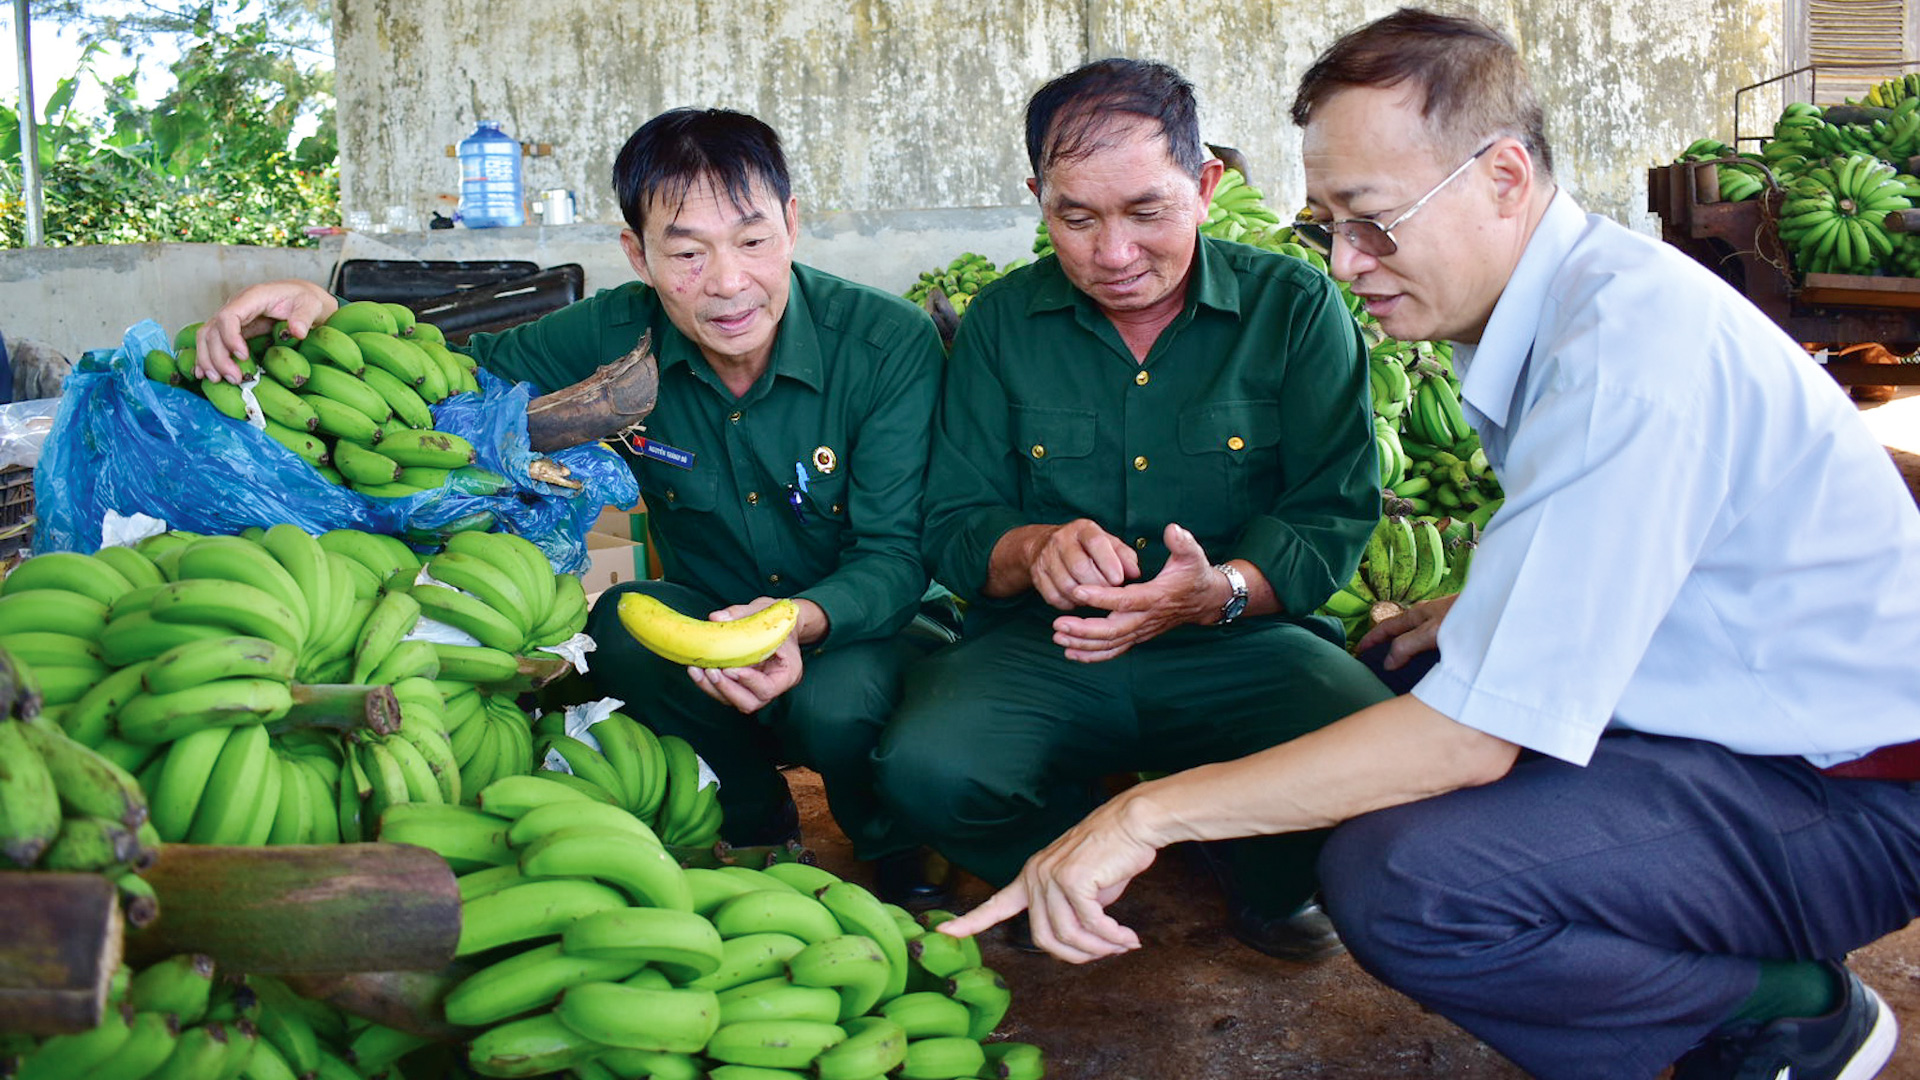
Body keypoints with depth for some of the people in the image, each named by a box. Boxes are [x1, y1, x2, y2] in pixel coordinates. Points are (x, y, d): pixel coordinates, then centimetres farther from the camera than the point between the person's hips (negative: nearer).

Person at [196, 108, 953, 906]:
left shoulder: (892, 345, -20)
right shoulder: (620, 336, -10)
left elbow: (895, 554, -21)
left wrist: (803, 622, -44)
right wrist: (323, 313, -18)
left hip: (862, 624, -3)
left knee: (833, 706, -34)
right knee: (623, 624, -27)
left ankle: (894, 855, 3)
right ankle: (760, 830, -1)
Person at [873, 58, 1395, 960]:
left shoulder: (1297, 308, 0)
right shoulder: (1002, 321, 5)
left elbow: (1332, 519, -4)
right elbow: (952, 526, 4)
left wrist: (1219, 592, -26)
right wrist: (1035, 549, -21)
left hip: (1243, 647, 0)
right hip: (1042, 648, 1)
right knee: (927, 772, -30)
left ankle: (1264, 879, 7)